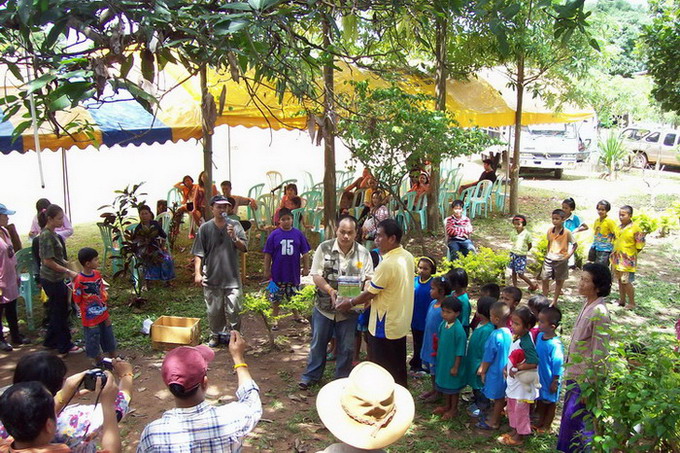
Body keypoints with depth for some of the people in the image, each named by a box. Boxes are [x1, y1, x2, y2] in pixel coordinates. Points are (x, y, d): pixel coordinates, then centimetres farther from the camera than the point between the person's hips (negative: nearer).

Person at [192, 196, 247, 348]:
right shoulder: (205, 228, 1)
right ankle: (216, 335, 29)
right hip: (211, 277, 0)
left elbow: (244, 248, -1)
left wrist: (234, 238, -18)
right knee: (213, 310, 10)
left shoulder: (235, 225, 2)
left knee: (233, 310, 2)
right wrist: (197, 273, -5)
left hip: (232, 277, 0)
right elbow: (198, 253, 1)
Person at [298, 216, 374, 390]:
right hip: (324, 306, 0)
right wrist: (330, 290, -25)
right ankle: (311, 375, 34)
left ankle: (342, 379, 32)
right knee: (318, 343, 15)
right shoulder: (324, 248, -8)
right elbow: (316, 274, -9)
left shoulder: (363, 253, -6)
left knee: (346, 347, 13)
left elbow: (369, 278, -5)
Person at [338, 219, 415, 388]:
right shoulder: (408, 257, 0)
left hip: (385, 327, -8)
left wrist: (350, 303, -1)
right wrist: (373, 298, 12)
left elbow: (370, 293, -17)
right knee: (398, 369, 22)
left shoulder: (388, 264, -27)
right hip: (401, 323, 8)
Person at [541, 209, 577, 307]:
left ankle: (555, 300, 22)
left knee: (559, 280, 10)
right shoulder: (550, 231, -1)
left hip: (561, 259, -3)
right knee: (544, 278, 0)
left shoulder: (567, 232, -13)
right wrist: (548, 252, 7)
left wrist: (569, 255, -10)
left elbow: (575, 244, -4)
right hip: (549, 258, 3)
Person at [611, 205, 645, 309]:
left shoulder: (635, 228, -14)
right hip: (617, 258, 7)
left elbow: (640, 243, -9)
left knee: (626, 281, -4)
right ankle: (622, 300, 26)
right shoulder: (619, 227, 8)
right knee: (620, 280, 15)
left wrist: (632, 254, -5)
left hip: (627, 260, -7)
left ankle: (632, 303, 9)